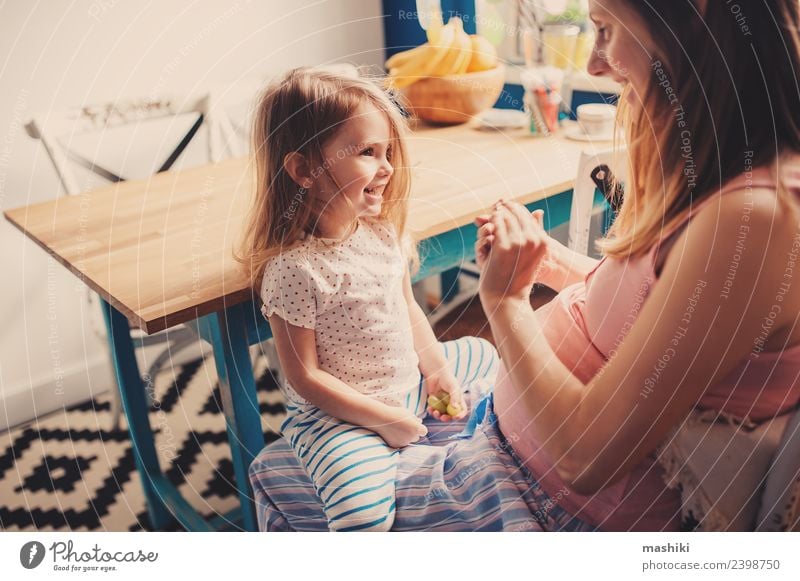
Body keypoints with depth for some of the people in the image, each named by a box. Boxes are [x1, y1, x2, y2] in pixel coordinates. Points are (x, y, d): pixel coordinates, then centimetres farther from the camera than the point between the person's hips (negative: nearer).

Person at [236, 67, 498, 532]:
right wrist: (385, 418, -19)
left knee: (483, 356, 22)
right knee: (362, 510, -30)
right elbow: (304, 377, -21)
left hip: (409, 383, 8)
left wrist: (437, 369, 1)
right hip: (340, 413, -8)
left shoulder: (384, 230, -4)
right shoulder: (294, 268, -26)